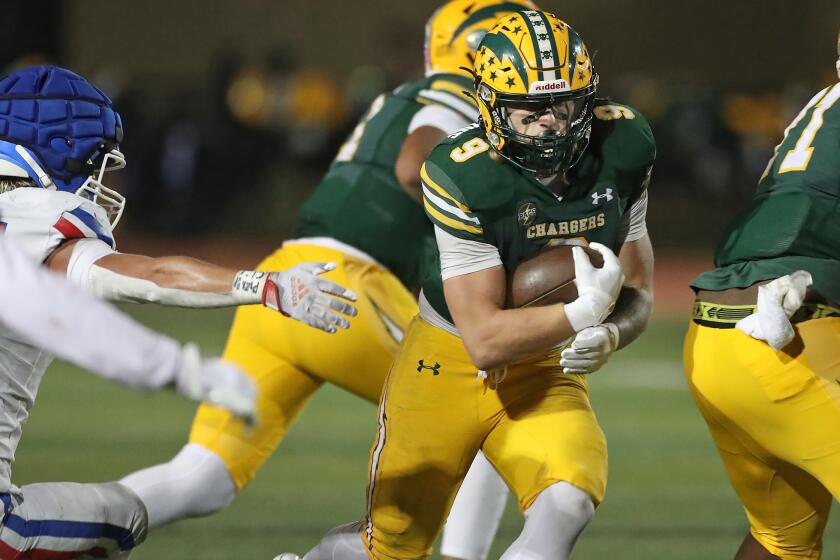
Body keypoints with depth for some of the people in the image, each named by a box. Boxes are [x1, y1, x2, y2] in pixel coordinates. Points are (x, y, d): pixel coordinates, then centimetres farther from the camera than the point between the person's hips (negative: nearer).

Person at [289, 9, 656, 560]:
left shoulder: (621, 148, -11)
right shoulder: (464, 178, -26)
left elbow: (636, 295, -3)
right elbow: (485, 341, -27)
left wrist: (606, 336, -24)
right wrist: (583, 312, -32)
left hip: (543, 374, 3)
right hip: (449, 365, -3)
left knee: (568, 504, -28)